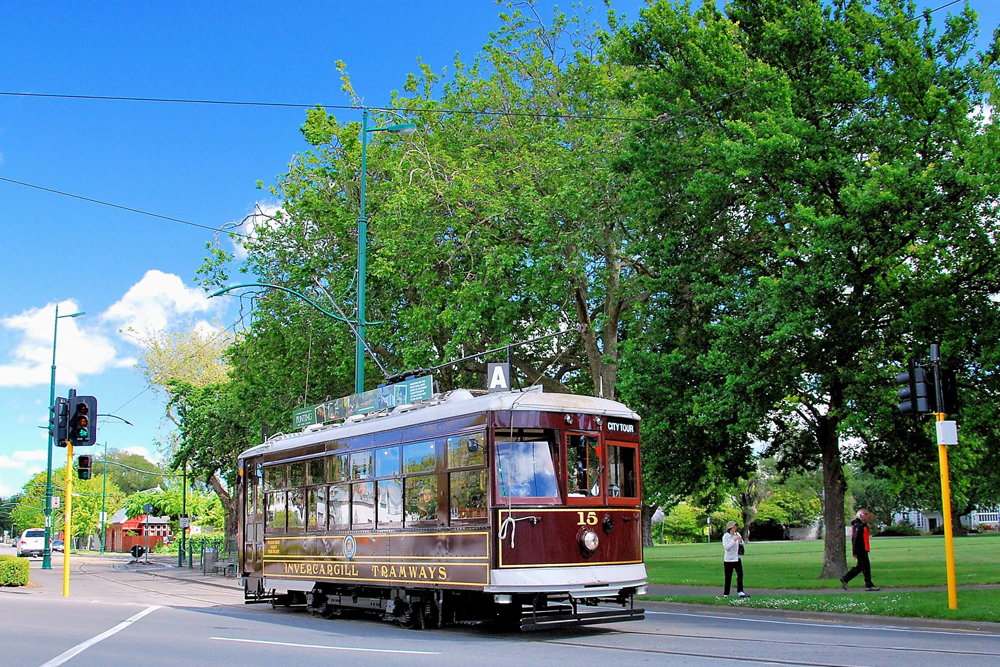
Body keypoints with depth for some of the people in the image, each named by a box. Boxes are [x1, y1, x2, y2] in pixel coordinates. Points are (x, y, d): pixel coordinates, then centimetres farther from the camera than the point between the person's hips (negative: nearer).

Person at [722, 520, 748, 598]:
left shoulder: (737, 534, 3)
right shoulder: (725, 536, -11)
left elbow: (742, 544, 11)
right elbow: (726, 547, -21)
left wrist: (740, 540, -12)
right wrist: (734, 540, -26)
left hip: (737, 558, 4)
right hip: (728, 559, -4)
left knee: (740, 574, -8)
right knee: (728, 577, 2)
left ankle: (740, 591, -6)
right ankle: (726, 593, 13)